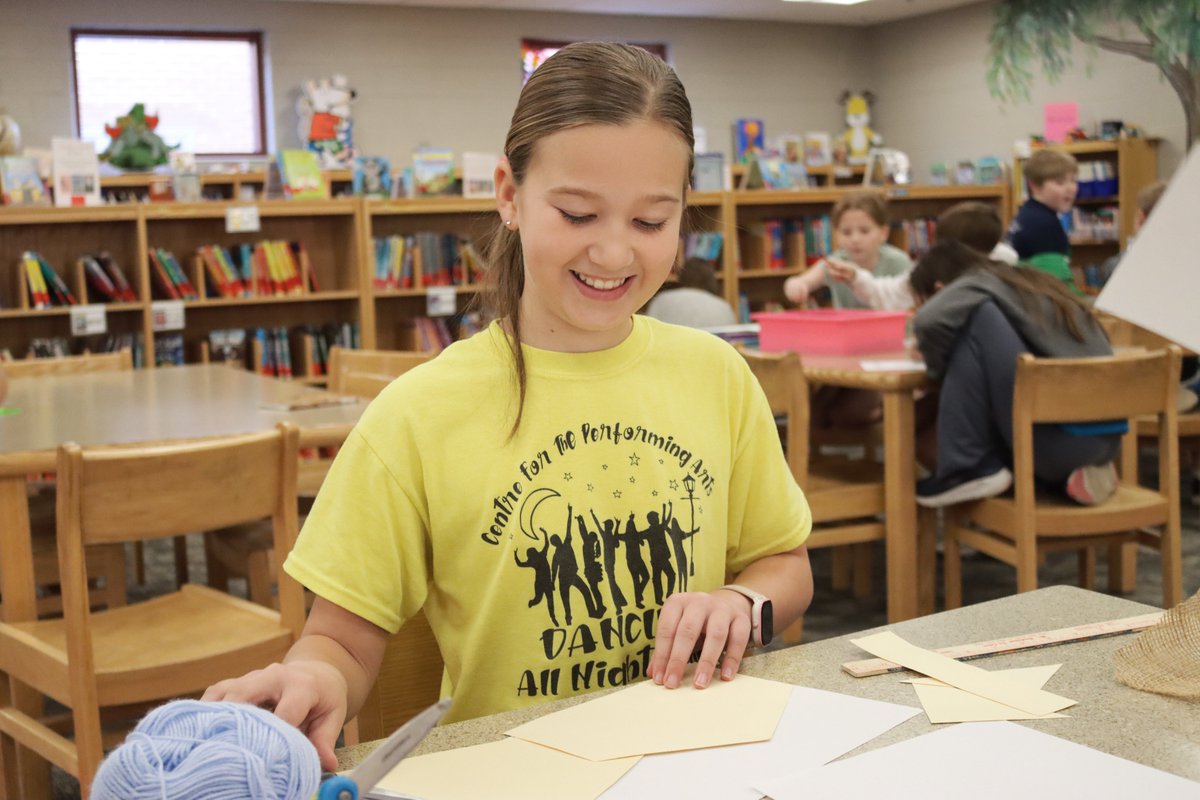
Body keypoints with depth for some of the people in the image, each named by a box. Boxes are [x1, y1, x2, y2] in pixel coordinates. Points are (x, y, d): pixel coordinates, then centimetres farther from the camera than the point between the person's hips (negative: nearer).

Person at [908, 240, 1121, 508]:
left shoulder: (979, 283, 0)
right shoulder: (1023, 281, 22)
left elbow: (930, 320, -20)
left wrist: (939, 366, 2)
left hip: (1059, 440, -9)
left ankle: (972, 467, -7)